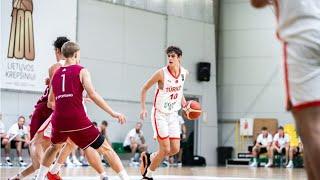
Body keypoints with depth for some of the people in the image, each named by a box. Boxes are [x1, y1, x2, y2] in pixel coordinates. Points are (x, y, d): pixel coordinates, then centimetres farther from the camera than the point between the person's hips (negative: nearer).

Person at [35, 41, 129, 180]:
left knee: (54, 147, 34)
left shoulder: (56, 74, 17)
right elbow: (92, 94, -11)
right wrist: (113, 113, -11)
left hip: (59, 120, 5)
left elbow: (50, 103, 23)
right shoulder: (81, 71, 2)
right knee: (106, 149, 2)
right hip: (78, 120, -5)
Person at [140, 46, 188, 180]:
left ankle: (149, 157, 24)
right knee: (165, 149, -11)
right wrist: (143, 108, -13)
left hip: (173, 115, 6)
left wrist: (183, 101, 8)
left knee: (175, 149, 1)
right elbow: (144, 89, -7)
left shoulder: (184, 73, -1)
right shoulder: (162, 73, -18)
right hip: (160, 114, -6)